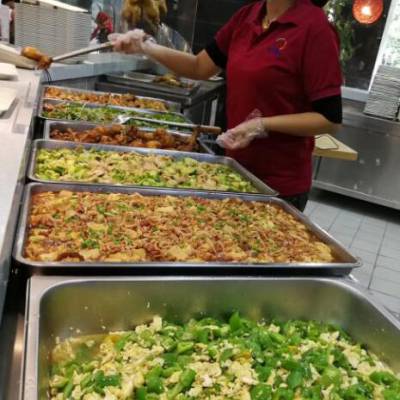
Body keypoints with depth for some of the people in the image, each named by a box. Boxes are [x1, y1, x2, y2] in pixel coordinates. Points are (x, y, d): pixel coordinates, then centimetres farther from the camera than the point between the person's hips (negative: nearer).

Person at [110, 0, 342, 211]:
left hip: (280, 182, -6)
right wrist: (147, 47, -4)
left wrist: (263, 125, -24)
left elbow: (330, 120, -17)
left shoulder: (315, 27, -16)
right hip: (237, 166, 7)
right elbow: (200, 67, 8)